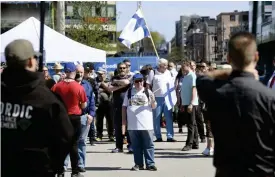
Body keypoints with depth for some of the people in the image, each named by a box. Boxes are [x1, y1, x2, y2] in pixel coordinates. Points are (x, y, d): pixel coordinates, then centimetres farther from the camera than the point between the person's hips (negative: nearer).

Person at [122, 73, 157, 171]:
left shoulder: (148, 92, 5)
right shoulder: (129, 92, 9)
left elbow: (154, 106, 5)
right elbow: (124, 107, 12)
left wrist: (153, 101, -17)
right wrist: (124, 122, 7)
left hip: (146, 124, -1)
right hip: (133, 125, 1)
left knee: (148, 145, 0)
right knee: (136, 146, 7)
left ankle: (150, 164, 4)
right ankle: (138, 164, 15)